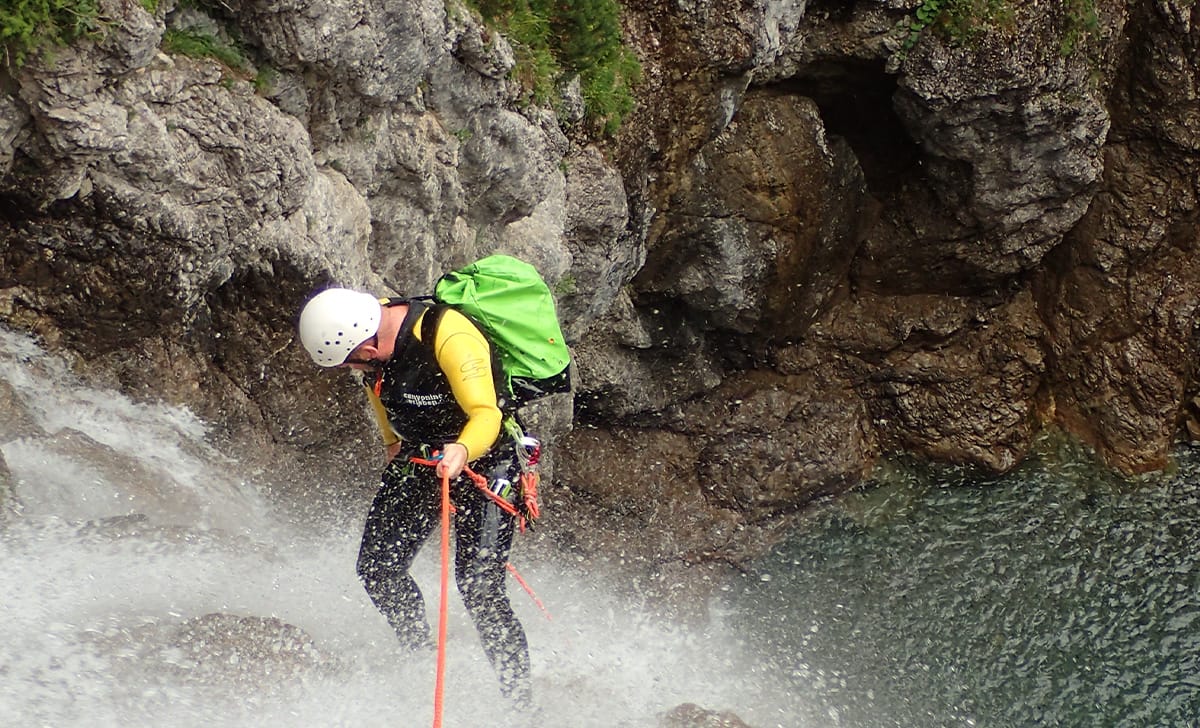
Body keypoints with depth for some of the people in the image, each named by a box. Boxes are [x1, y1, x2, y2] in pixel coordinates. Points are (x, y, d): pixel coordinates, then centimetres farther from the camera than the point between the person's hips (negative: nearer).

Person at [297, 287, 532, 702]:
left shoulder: (451, 337, -31)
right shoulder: (368, 328, -8)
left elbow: (486, 415, -36)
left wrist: (462, 451, -56)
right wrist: (393, 446, 22)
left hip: (486, 460, -7)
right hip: (419, 457, 8)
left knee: (478, 587, -17)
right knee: (378, 570, 2)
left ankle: (518, 695, -6)